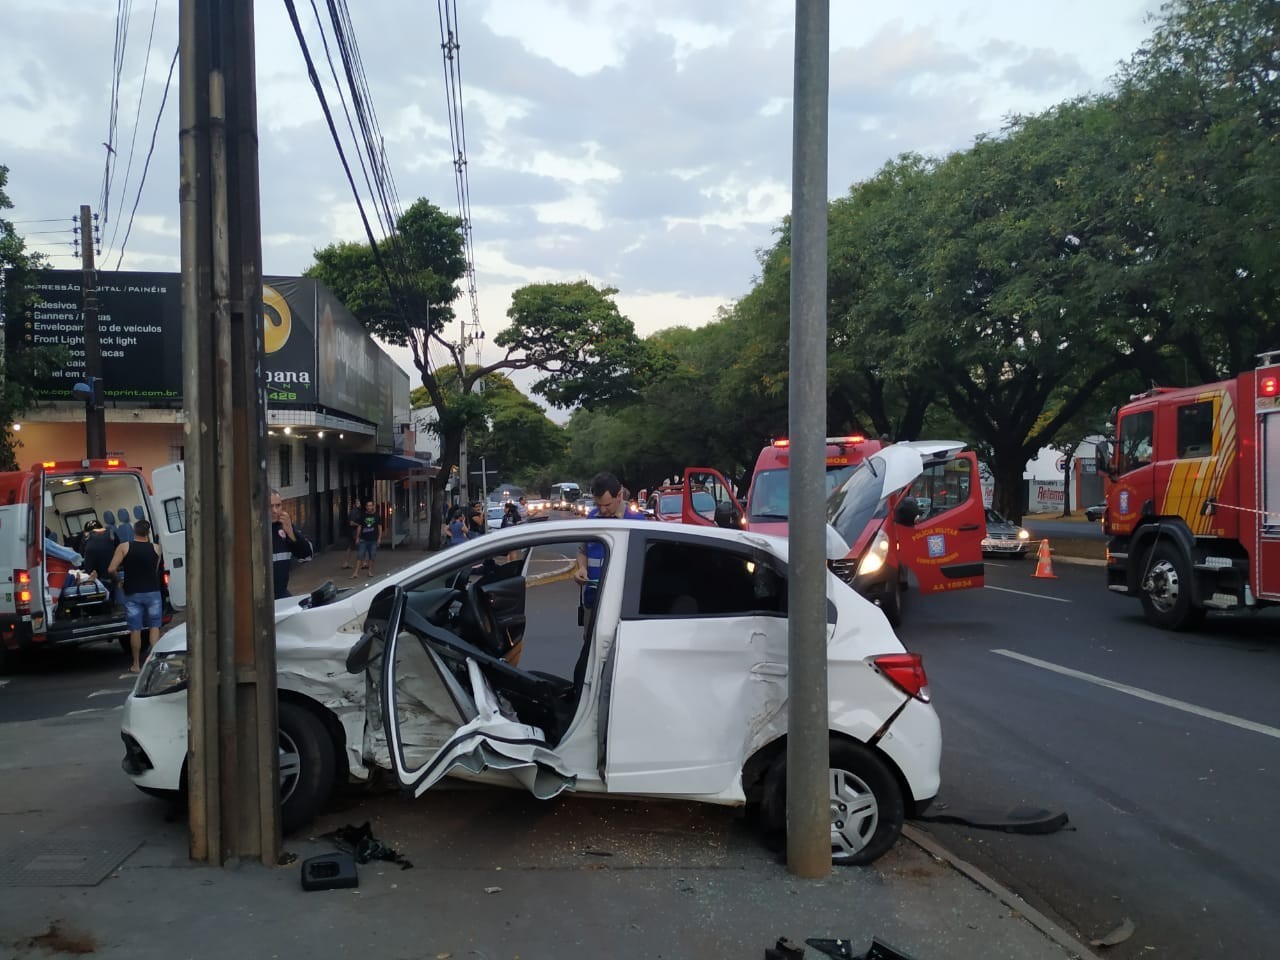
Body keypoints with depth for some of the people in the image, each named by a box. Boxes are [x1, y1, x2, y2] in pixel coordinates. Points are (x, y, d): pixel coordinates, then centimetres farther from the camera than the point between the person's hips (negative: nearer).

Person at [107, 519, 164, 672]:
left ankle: (136, 665, 13)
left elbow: (111, 569, -10)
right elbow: (156, 570, 4)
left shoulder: (124, 547, -4)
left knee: (135, 630, 6)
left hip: (132, 594, 0)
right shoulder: (156, 548, 0)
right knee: (154, 627, 8)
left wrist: (118, 578, 9)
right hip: (152, 592, 0)